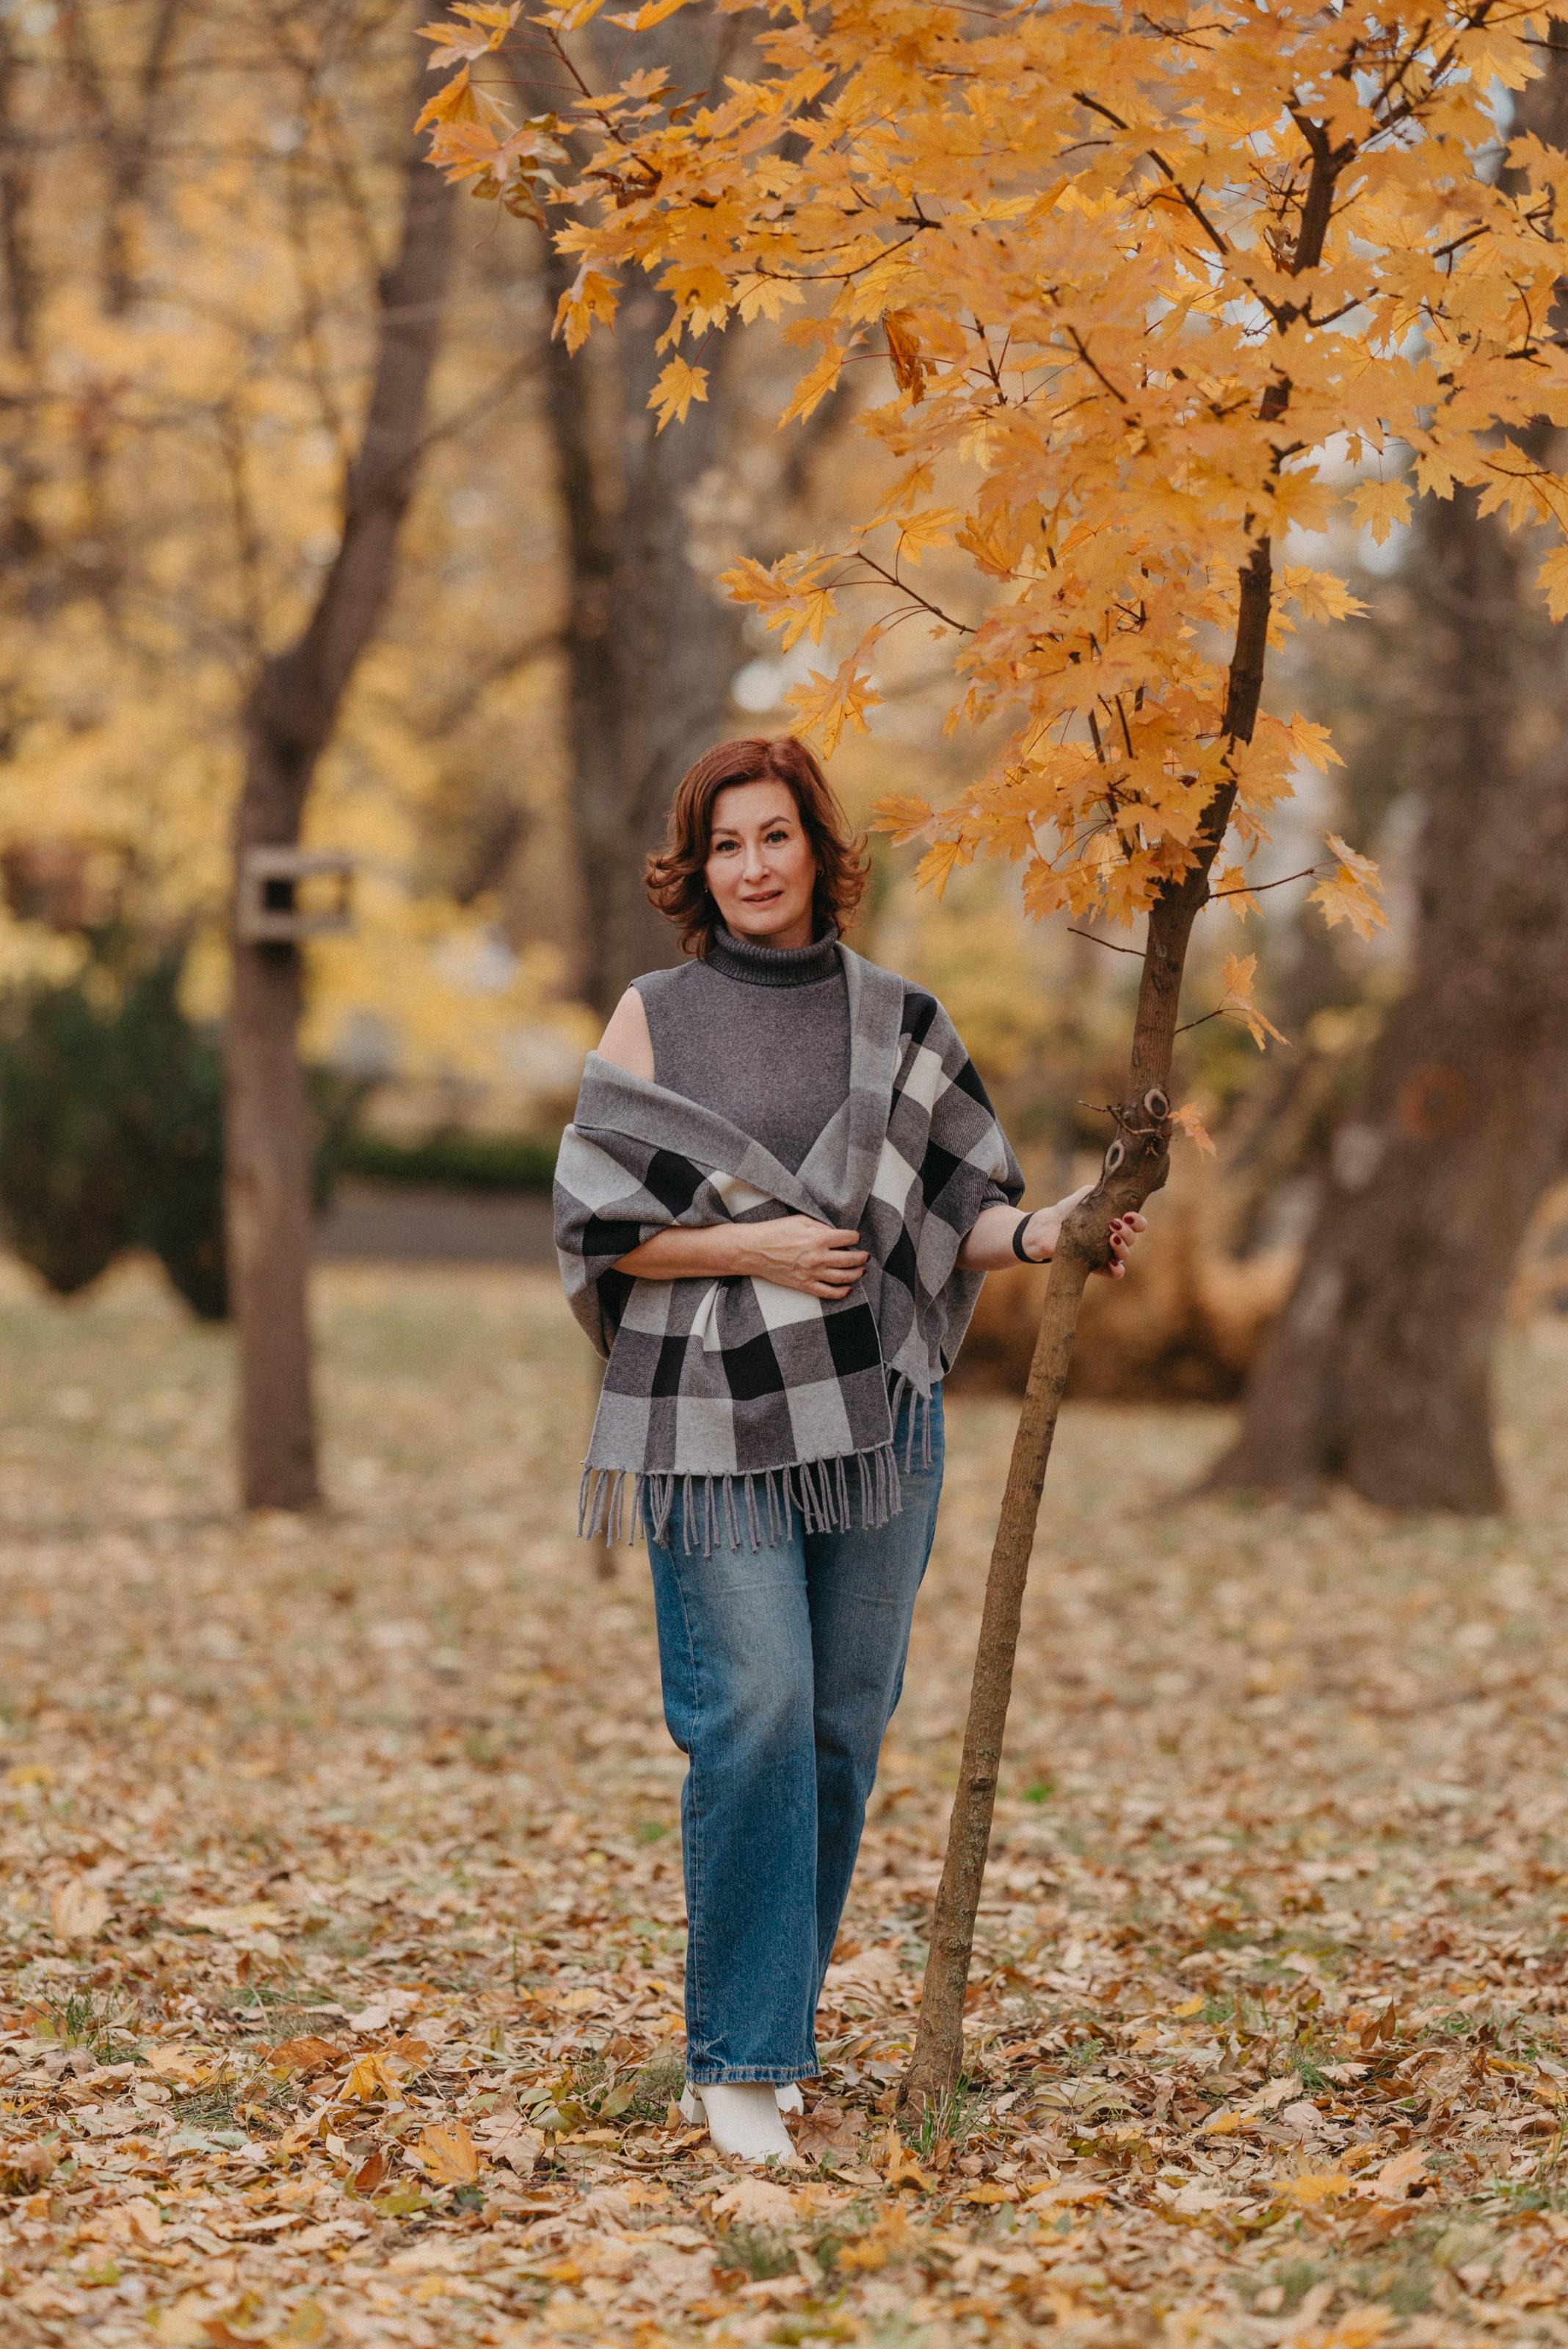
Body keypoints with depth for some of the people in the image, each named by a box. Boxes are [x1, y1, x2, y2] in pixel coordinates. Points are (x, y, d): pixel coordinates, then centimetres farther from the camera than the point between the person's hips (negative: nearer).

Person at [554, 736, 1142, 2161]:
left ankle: (777, 2017, 20)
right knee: (754, 1716, -13)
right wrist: (751, 1248, -13)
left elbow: (957, 1211, 9)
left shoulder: (899, 1024, 10)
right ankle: (737, 2059, -8)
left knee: (843, 1725, 5)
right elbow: (595, 1225, 0)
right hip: (713, 1426, -3)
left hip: (871, 1416, 3)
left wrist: (1039, 1235, -12)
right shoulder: (656, 1019, 3)